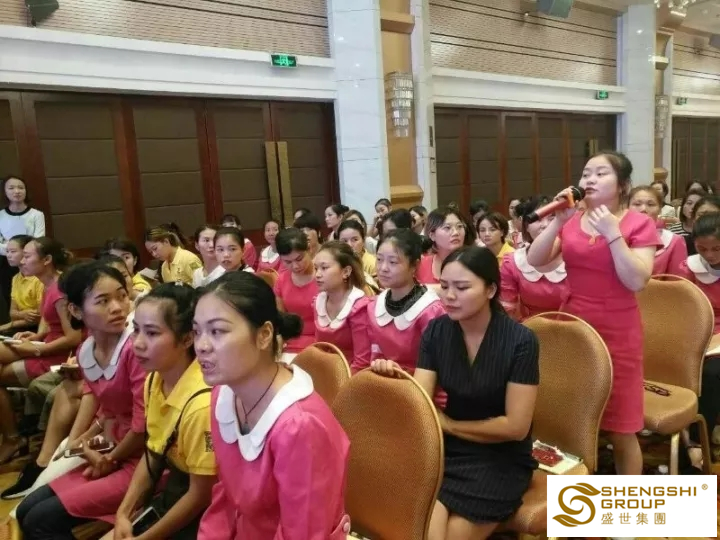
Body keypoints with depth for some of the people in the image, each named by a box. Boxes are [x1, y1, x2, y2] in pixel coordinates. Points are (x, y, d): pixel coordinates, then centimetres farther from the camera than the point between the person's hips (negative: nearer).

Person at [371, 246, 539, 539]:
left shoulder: (520, 341, -16)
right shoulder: (436, 331, -4)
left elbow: (515, 426, -14)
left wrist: (449, 424, -7)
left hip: (501, 459, -2)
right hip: (448, 449, 3)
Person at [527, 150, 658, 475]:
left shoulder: (640, 224, -5)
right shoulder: (571, 221, 4)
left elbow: (638, 281, -16)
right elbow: (535, 261, -6)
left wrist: (613, 234, -20)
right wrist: (558, 221, -15)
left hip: (617, 335, -3)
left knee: (621, 429, 7)